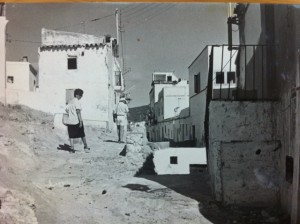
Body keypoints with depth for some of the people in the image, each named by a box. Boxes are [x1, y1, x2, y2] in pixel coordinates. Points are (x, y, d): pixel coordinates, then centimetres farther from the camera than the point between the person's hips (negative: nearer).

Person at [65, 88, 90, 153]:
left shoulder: (70, 102, 13)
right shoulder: (77, 102, -10)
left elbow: (66, 109, 12)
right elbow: (78, 112, -17)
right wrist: (80, 121, -17)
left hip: (70, 121, 6)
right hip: (77, 121, -6)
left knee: (71, 136, 6)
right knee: (82, 135, 9)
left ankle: (72, 148, 1)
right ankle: (85, 146, 20)